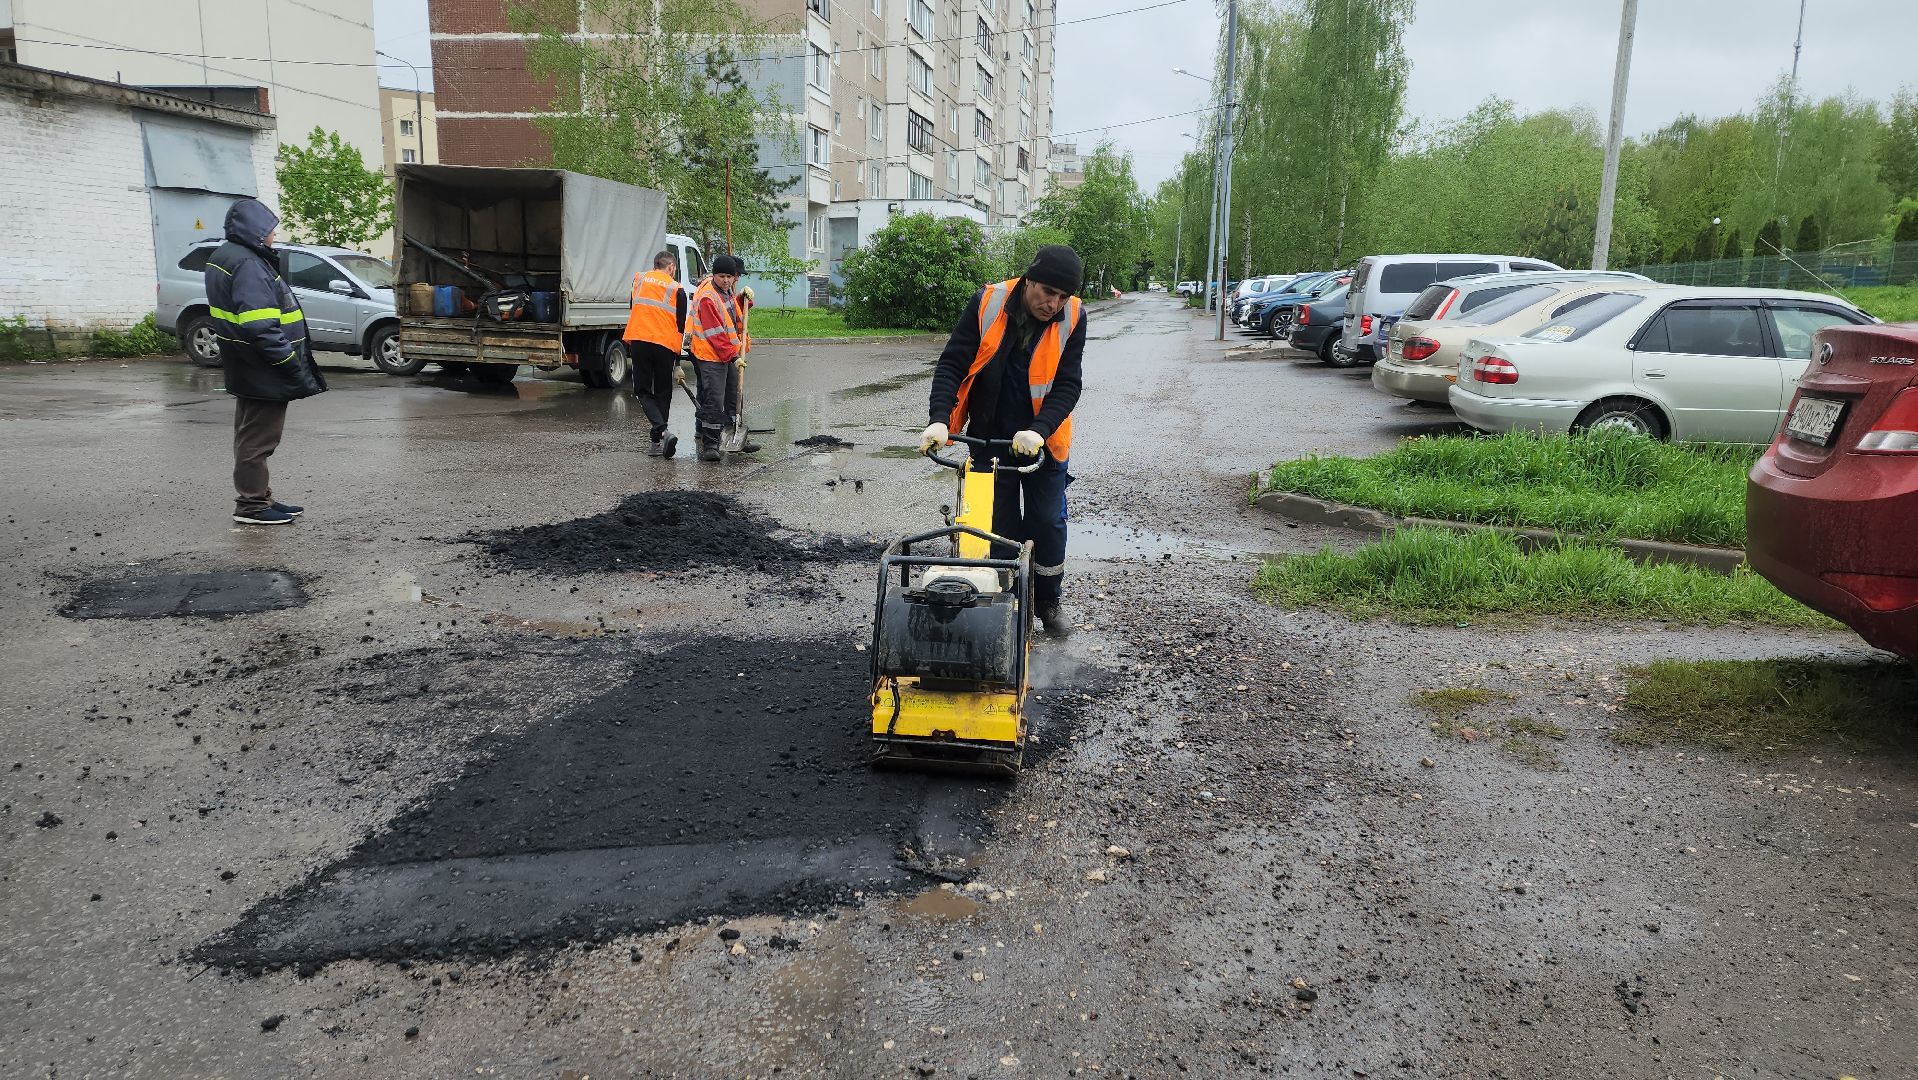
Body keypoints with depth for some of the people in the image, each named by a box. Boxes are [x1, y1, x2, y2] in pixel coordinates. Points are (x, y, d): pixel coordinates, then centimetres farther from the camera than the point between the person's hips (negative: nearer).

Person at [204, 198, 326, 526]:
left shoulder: (224, 258, 15)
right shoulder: (247, 265, -20)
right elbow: (261, 327, -27)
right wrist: (293, 365, -21)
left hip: (247, 370, 11)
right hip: (262, 371, -11)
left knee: (252, 436, 18)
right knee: (258, 439, -2)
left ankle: (257, 497, 29)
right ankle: (252, 505, 6)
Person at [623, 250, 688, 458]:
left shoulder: (639, 279, 13)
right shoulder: (677, 289, 4)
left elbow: (634, 309, 20)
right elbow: (680, 325, 5)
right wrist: (677, 358, 11)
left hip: (639, 341, 1)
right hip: (665, 345, -1)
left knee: (642, 390, 5)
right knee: (663, 393, 12)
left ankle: (663, 431, -17)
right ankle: (656, 442, 13)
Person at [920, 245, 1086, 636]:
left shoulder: (1073, 318, -13)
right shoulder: (988, 304, -16)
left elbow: (1067, 385, -16)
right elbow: (952, 364, -16)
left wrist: (1038, 431, -31)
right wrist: (940, 419, -29)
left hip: (1043, 439, 1)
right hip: (990, 438, 0)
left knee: (1048, 522, 8)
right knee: (1000, 524, 7)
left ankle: (1048, 600, 26)